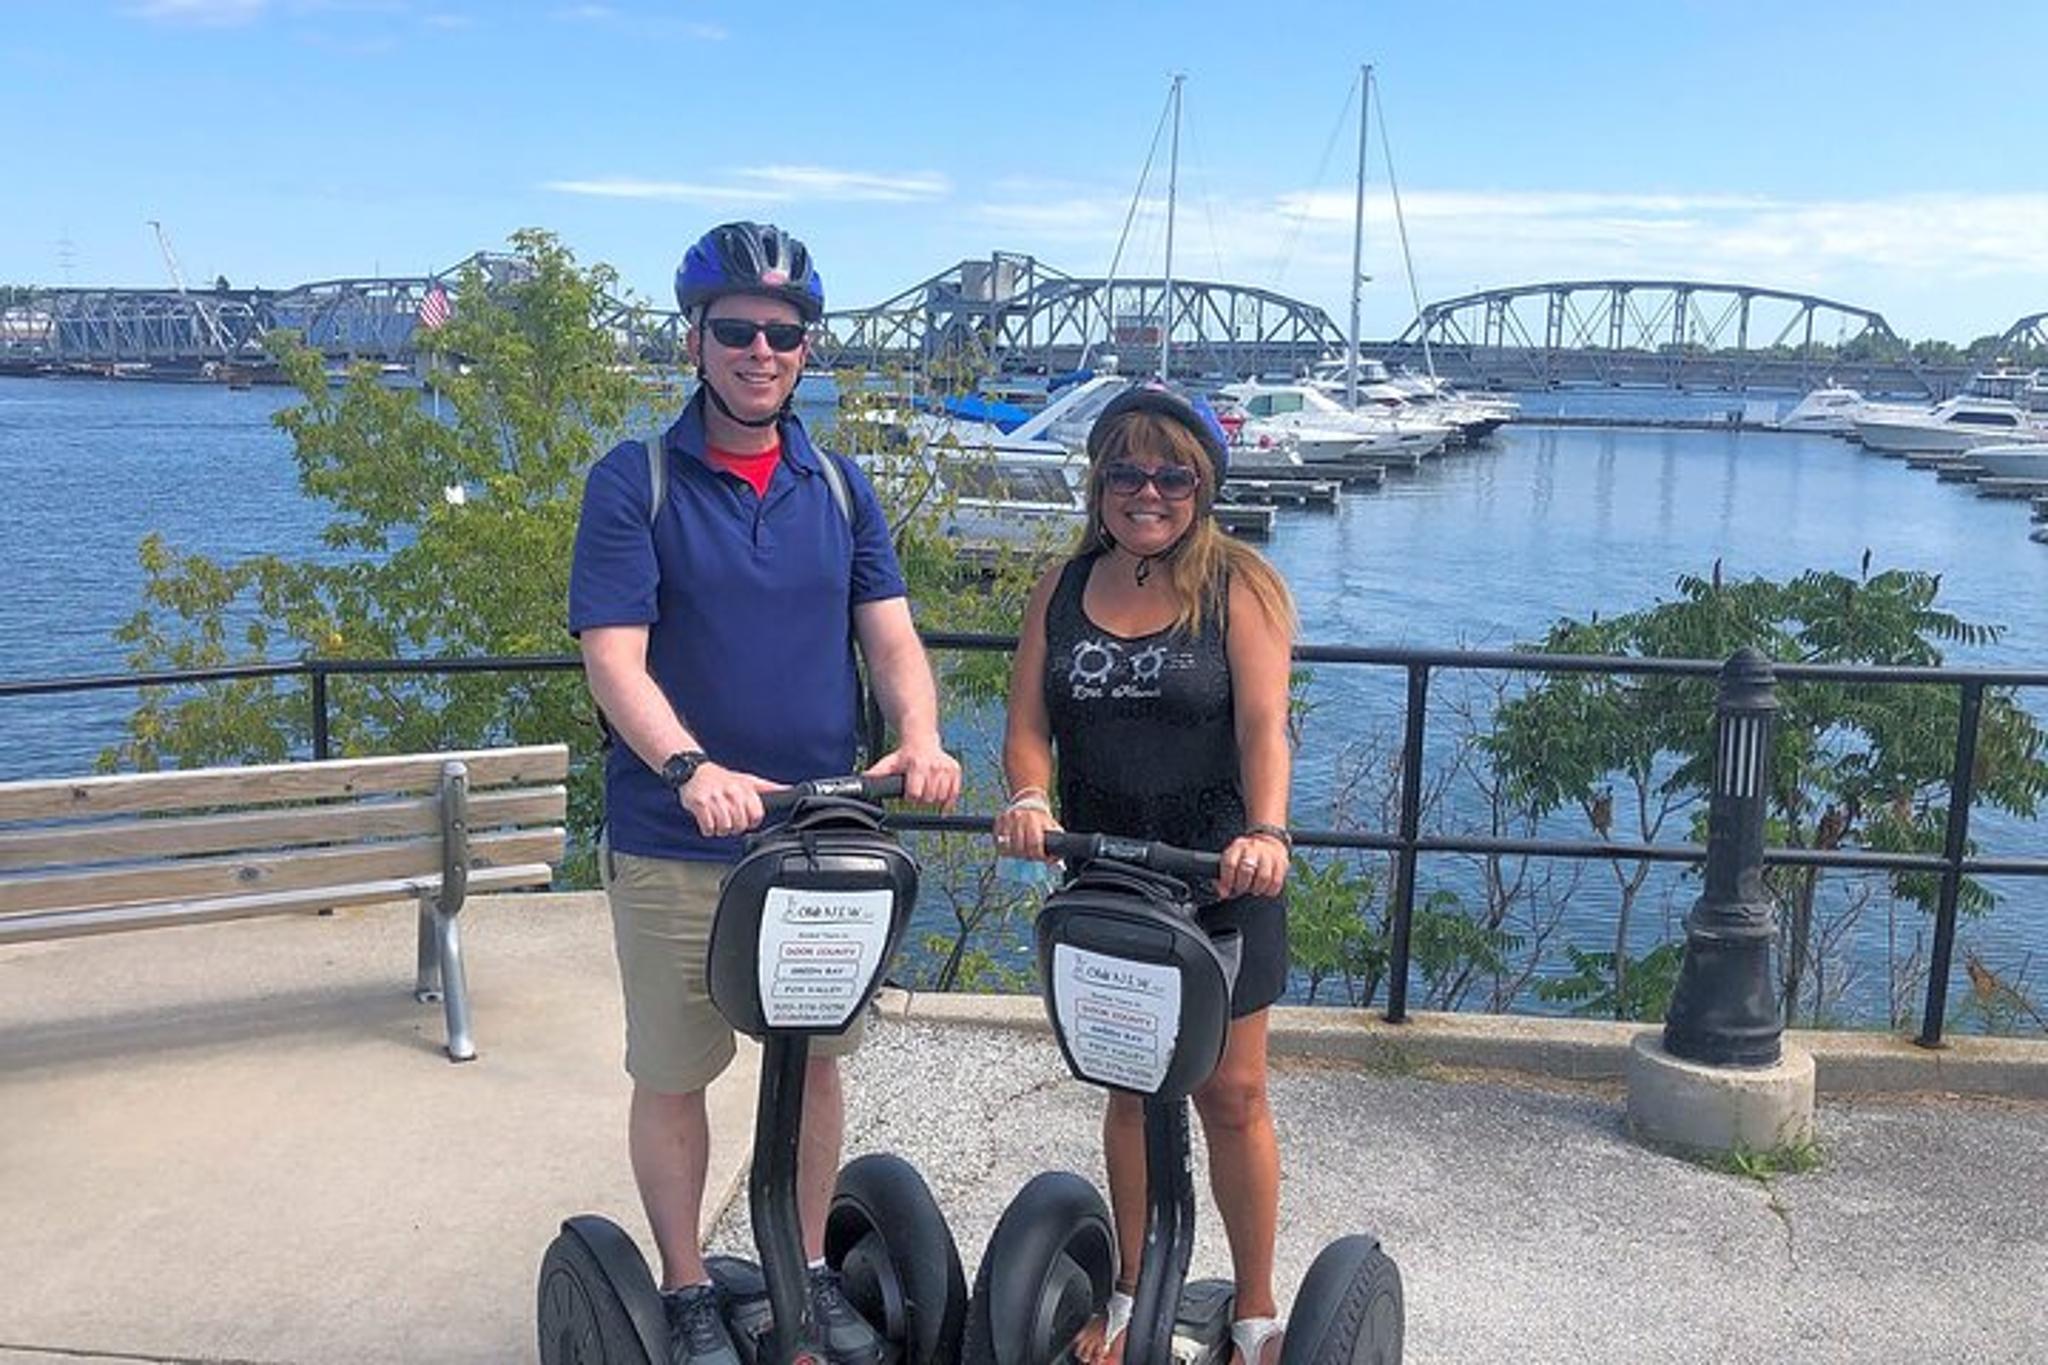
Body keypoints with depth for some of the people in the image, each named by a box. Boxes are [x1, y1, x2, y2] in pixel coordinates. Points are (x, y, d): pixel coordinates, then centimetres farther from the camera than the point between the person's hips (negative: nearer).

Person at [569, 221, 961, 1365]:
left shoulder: (840, 487, 8)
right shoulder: (634, 482, -5)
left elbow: (891, 634, 1)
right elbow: (613, 657, -15)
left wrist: (919, 739, -19)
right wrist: (694, 770, -32)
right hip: (676, 842, -3)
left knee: (817, 1058, 15)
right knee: (673, 1075, 9)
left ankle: (809, 1270, 35)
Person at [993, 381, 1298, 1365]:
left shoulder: (1240, 587, -6)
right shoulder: (1064, 589, 5)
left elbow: (1264, 727, -18)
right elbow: (1028, 722, 0)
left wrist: (1266, 831, -35)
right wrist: (1031, 796, -21)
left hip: (1220, 879, -3)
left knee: (1230, 1094, 5)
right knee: (1130, 1089, 14)